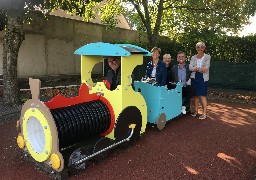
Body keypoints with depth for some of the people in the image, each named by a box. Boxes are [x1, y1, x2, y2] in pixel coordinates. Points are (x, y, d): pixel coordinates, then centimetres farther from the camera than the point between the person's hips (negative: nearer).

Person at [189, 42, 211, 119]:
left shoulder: (207, 57, 3)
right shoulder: (193, 57, 11)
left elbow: (206, 67, -10)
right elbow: (190, 67, -4)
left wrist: (195, 68, -12)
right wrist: (200, 69, -17)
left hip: (203, 78, -3)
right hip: (194, 78, 3)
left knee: (202, 96, -5)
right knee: (195, 95, 9)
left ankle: (204, 113, 5)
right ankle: (196, 111, 23)